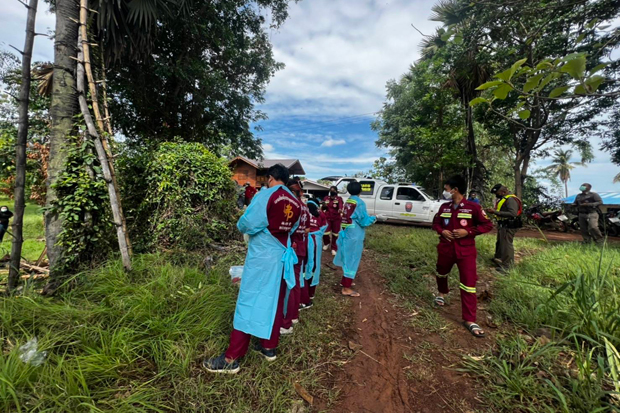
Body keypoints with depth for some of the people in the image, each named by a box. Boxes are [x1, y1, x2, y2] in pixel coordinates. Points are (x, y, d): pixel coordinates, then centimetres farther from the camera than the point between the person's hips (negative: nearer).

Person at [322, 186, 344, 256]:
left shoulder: (339, 198, -7)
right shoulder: (326, 198, 5)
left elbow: (341, 205, -30)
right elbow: (323, 208, 14)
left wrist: (340, 209, -51)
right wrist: (324, 206, -8)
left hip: (336, 219, -2)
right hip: (327, 218, 2)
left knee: (335, 234, 5)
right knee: (325, 233, -5)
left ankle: (334, 248, 22)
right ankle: (327, 243, 28)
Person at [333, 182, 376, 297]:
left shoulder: (348, 201, 8)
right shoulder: (359, 202, -15)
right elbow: (364, 220, -14)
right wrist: (373, 218, 5)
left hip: (347, 233, 8)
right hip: (354, 235, -8)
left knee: (348, 258, 21)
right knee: (352, 260, 0)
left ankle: (345, 280, 36)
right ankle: (346, 288, 6)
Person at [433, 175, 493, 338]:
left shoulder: (473, 207, -11)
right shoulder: (444, 207, 1)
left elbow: (488, 225, -7)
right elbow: (435, 222, 14)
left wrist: (468, 231, -19)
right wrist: (441, 231, -8)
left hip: (466, 251, -4)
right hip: (445, 249, 4)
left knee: (468, 285, -5)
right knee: (441, 273, 23)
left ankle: (469, 320, 4)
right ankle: (442, 293, 54)